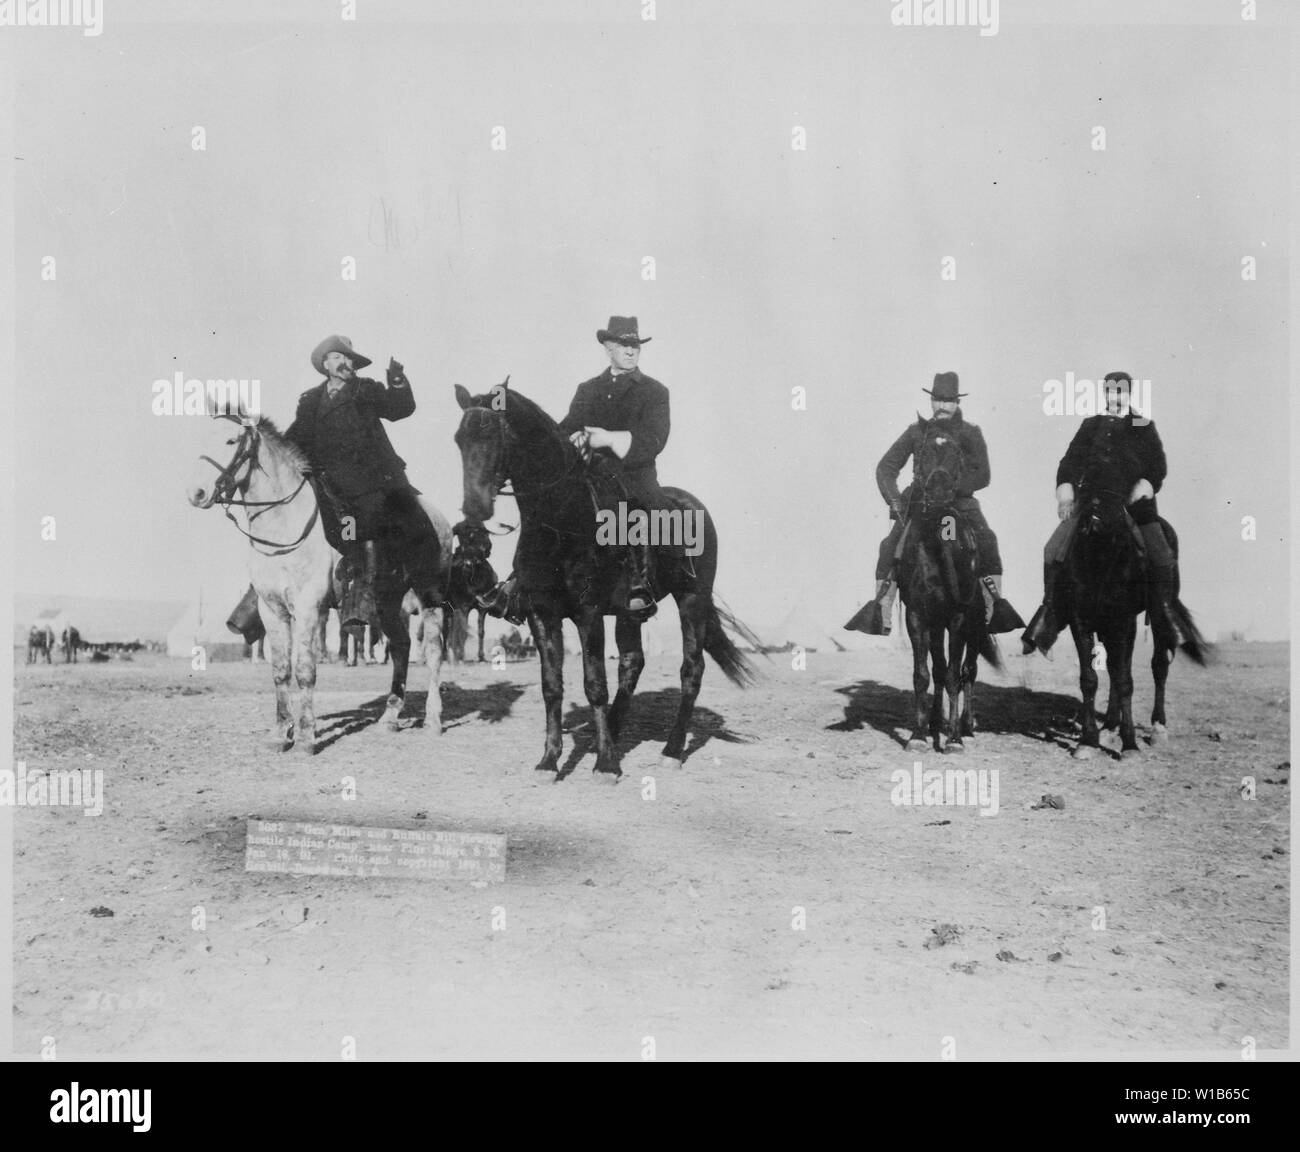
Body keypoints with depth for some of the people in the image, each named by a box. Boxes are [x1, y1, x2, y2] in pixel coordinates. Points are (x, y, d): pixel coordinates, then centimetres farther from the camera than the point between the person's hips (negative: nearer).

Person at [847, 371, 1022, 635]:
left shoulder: (971, 433, 2)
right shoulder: (917, 432, 6)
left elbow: (981, 477, -6)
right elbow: (886, 468, 3)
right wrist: (895, 501, -12)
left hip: (960, 498, -1)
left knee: (985, 539, -25)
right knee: (891, 544, -17)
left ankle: (994, 602, -16)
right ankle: (881, 608, -7)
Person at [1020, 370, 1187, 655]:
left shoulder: (1144, 428, 13)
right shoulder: (1091, 426, 16)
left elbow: (1158, 466, 6)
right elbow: (1071, 460, 8)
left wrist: (1145, 487, -14)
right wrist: (1066, 491, -9)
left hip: (1134, 504, -1)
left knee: (1161, 557, -15)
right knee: (1054, 551, -14)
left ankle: (1164, 612, -2)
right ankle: (1049, 609, -6)